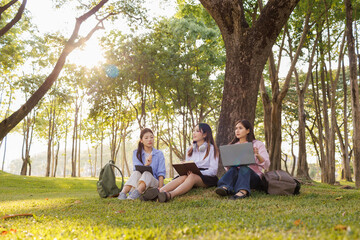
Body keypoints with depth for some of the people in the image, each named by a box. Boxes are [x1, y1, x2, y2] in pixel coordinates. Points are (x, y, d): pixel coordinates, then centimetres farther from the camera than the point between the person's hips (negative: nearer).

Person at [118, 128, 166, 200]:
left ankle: (136, 193, -62)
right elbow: (138, 169, -4)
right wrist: (146, 165, -27)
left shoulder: (159, 154, 9)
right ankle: (123, 193, -54)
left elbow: (161, 173, -1)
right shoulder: (136, 153, 11)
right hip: (137, 184, 1)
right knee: (136, 173, -31)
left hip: (153, 183, -1)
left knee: (146, 173, -33)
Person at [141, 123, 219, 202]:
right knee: (183, 177, -32)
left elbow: (213, 170, -5)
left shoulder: (211, 149, 4)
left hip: (208, 178, -4)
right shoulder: (190, 150, 20)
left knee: (192, 177, -37)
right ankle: (158, 191, -58)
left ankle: (170, 195, -64)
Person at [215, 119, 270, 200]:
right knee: (233, 169, -31)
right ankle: (226, 188, -62)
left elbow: (266, 165, -1)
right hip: (236, 175, 3)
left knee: (244, 168, -35)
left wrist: (257, 155, -20)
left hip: (253, 177, -3)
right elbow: (227, 168, 17)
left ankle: (242, 191, -64)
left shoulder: (258, 144, 11)